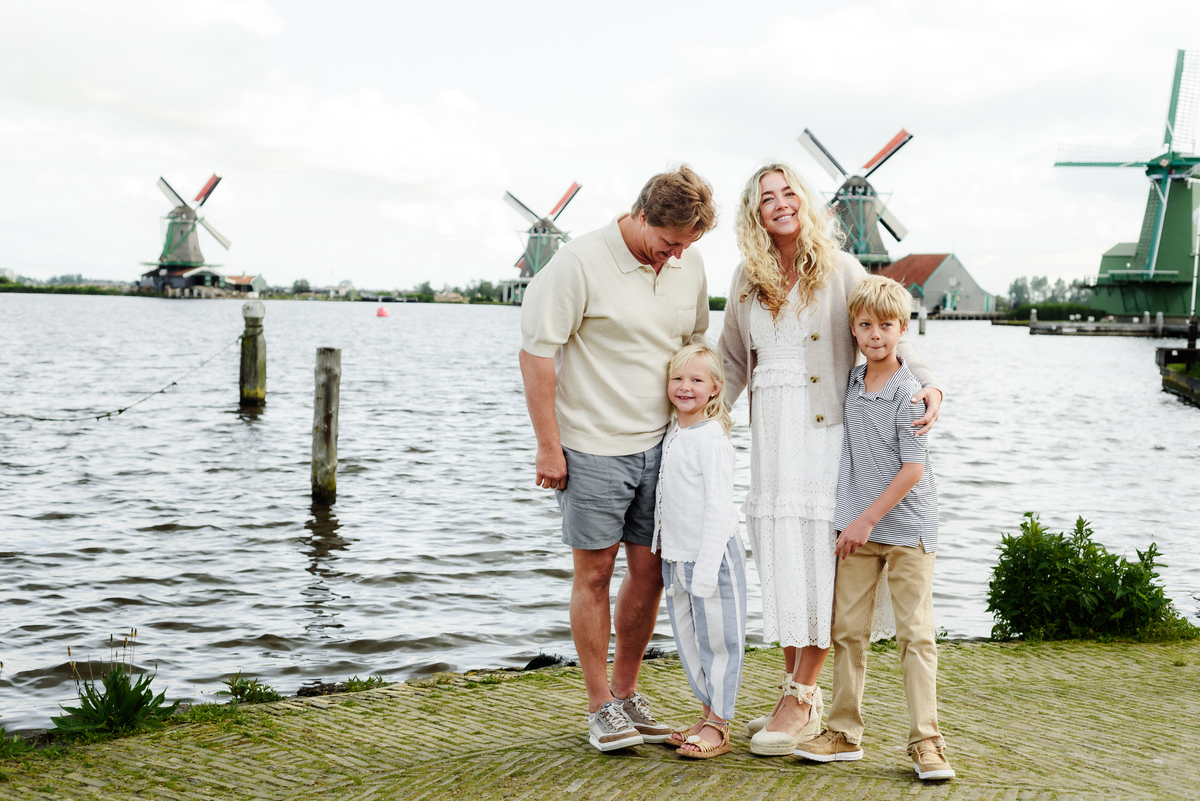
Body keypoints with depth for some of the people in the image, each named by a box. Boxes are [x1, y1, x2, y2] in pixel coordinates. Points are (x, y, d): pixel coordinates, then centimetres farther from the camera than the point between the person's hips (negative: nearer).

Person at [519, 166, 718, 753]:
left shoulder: (689, 265, 5)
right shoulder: (580, 262, -14)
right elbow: (536, 352, -13)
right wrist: (549, 445, -13)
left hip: (661, 444, 6)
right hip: (594, 446, -5)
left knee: (650, 572, 9)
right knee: (595, 572, 3)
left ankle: (627, 693, 25)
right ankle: (601, 706, 15)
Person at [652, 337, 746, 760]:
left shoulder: (712, 440, -16)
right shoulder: (673, 434, 10)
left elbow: (719, 507, -19)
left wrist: (705, 569, -22)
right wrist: (667, 550, 19)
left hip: (712, 555, -9)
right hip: (676, 557, 9)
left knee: (717, 639, 1)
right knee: (687, 637, 15)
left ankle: (718, 726, 11)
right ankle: (708, 712, 28)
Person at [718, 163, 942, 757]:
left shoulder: (839, 270, -1)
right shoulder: (746, 280, 11)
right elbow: (732, 359, 19)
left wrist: (927, 385, -17)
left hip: (827, 429, -4)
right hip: (770, 432, 4)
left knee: (819, 558, -5)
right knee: (780, 559, 5)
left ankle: (801, 700, 3)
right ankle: (794, 690, 16)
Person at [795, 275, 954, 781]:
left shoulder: (909, 393, -13)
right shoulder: (852, 381, 8)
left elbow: (913, 470, -15)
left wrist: (867, 520, -13)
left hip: (906, 528, -6)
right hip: (856, 526, 6)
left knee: (915, 634, -2)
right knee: (846, 630, 7)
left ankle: (925, 742, 2)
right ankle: (844, 734, 16)